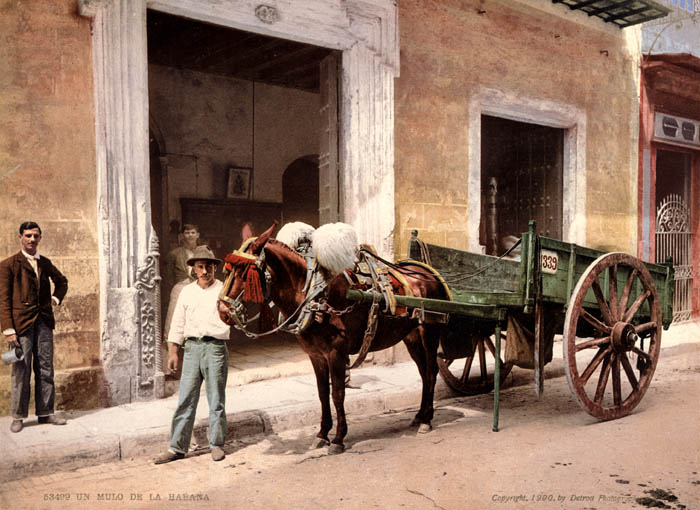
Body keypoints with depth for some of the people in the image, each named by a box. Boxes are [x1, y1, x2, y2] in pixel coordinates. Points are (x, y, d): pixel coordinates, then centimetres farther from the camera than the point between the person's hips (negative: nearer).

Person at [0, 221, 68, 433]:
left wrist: (56, 298, 13)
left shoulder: (45, 263, 12)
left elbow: (61, 281, 31)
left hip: (44, 323, 5)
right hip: (21, 323, -5)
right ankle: (18, 417, 13)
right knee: (21, 372, 0)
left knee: (45, 370, 8)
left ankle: (45, 413, 18)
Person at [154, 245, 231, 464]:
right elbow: (177, 324, 13)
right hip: (192, 347, 3)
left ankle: (216, 444, 18)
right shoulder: (187, 292, 11)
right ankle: (177, 447, 13)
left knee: (217, 400, 5)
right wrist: (173, 352, 8)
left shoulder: (224, 290, 1)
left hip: (216, 348, -3)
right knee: (185, 399, 5)